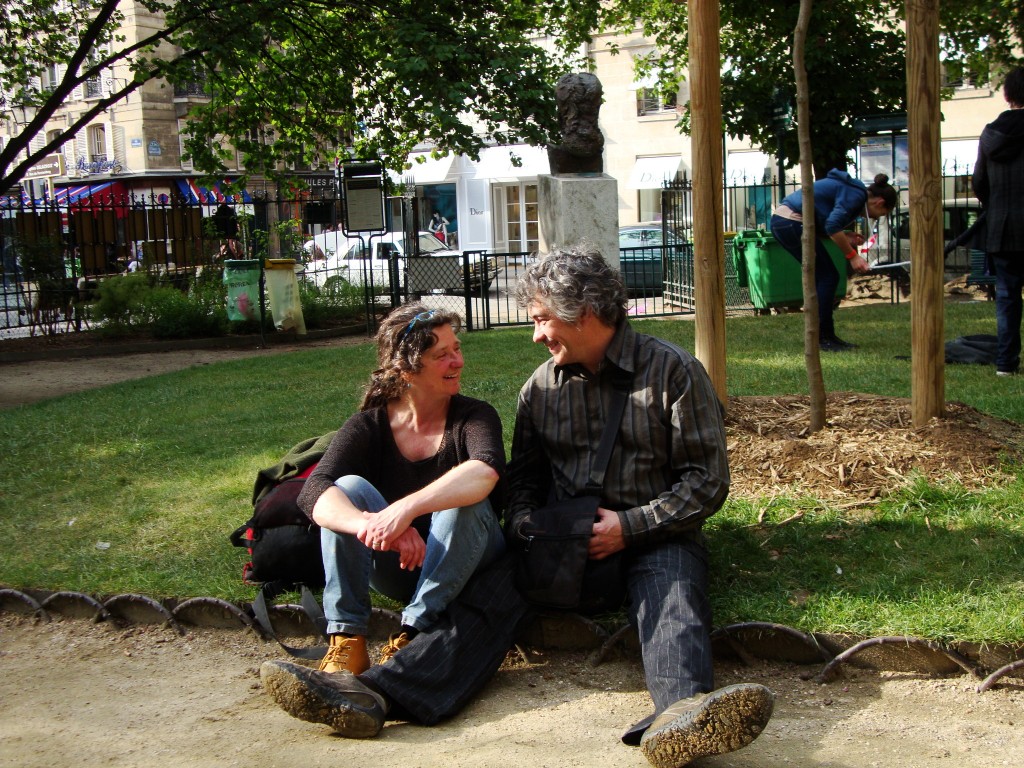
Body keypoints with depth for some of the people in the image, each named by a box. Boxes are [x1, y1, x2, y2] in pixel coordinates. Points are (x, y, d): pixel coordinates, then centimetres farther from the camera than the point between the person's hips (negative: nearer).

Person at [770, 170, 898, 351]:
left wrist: (846, 238, 9)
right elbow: (832, 226, -20)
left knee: (823, 277, 14)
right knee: (828, 276, -3)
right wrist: (852, 255, -13)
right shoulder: (857, 195, -10)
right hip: (792, 222, -10)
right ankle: (823, 338, 1)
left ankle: (824, 336, 18)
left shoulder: (850, 189, 20)